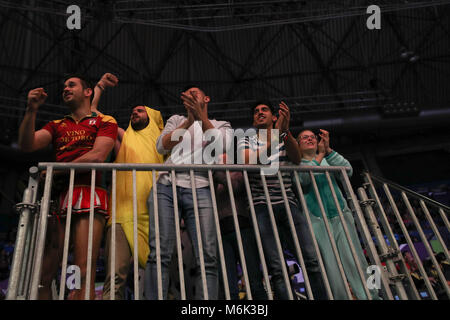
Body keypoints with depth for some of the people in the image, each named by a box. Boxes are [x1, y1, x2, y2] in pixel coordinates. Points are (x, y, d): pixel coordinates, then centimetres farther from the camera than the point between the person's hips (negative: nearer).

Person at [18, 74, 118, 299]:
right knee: (42, 274, -4)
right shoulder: (56, 126, 28)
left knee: (83, 274, -13)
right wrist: (31, 110, 1)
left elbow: (97, 156, -2)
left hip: (89, 195, -4)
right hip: (57, 196, 4)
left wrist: (56, 170, 0)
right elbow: (26, 145, 11)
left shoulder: (105, 121, 14)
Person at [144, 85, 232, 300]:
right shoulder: (176, 120, 28)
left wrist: (201, 116, 0)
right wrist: (189, 121, 1)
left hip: (200, 189, -1)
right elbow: (161, 146, 9)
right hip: (166, 186, 1)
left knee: (207, 257, -14)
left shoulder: (221, 125, 26)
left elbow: (222, 146, 3)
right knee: (159, 253, -14)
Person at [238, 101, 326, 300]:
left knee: (311, 259, -11)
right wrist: (274, 136, -15)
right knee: (276, 269, -9)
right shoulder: (246, 141, 15)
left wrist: (286, 130, -19)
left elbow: (296, 159, -3)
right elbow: (248, 163, -8)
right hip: (262, 206, -2)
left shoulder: (285, 138, 20)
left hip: (288, 203, 2)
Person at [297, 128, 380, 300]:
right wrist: (320, 155, -14)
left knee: (356, 263, -3)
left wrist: (328, 150, -13)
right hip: (316, 221, -2)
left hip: (340, 216, 3)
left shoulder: (328, 160, 19)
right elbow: (302, 178, -14)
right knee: (330, 269, -5)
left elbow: (348, 170, -1)